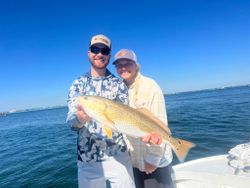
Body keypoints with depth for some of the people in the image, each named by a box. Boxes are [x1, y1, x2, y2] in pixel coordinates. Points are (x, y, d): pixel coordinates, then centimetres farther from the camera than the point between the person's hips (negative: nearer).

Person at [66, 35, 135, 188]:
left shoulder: (119, 84, 2)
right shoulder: (78, 84, 3)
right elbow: (71, 120, -6)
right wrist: (80, 118, -30)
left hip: (118, 156, 0)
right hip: (87, 158, 1)